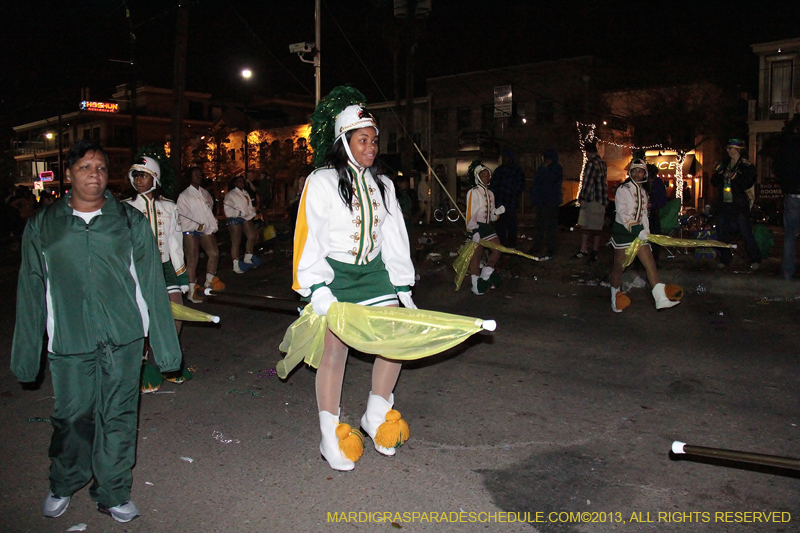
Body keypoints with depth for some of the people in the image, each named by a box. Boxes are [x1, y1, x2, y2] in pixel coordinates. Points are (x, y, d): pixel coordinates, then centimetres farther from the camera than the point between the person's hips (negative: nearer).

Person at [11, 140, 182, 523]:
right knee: (71, 417, 10)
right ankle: (62, 486, 37)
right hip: (68, 342, 0)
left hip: (123, 338, 0)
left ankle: (113, 494, 26)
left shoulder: (130, 221, 4)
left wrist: (164, 342, 2)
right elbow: (31, 292, 8)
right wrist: (26, 354, 8)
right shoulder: (42, 226, 5)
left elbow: (151, 283, 4)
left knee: (118, 417, 8)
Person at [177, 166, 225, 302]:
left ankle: (210, 280, 20)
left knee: (214, 253, 1)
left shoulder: (205, 193, 15)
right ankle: (192, 290, 3)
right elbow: (181, 216, -7)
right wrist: (196, 225, -16)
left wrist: (213, 223, 7)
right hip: (191, 231, -5)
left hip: (206, 230, 6)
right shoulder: (184, 196, -2)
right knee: (192, 259, -4)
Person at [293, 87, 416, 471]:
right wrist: (318, 289, -18)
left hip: (374, 272, 6)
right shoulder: (321, 182, -6)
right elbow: (308, 238, -10)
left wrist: (402, 287, 8)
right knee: (335, 350, -4)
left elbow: (394, 237, 12)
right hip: (333, 274, -5)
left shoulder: (382, 185, 10)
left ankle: (375, 417, 22)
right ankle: (329, 437, 12)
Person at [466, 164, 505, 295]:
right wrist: (473, 230, -23)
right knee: (477, 254, -6)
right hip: (476, 227, -8)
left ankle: (484, 279, 18)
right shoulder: (473, 192, -7)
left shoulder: (490, 194, 17)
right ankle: (476, 285, 1)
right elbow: (471, 213, -15)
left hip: (487, 226, 8)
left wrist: (497, 212, -4)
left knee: (497, 250, 4)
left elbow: (491, 216, 18)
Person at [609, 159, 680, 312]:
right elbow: (623, 214, -19)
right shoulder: (623, 190, -10)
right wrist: (638, 231, -28)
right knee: (619, 266, 0)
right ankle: (615, 297, 19)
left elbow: (644, 213, 19)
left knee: (650, 263, -4)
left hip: (639, 231, 6)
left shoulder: (643, 191, 13)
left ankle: (661, 299, -8)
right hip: (622, 231, -6)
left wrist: (646, 231, 9)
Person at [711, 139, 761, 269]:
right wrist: (718, 173, -6)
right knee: (722, 233, 7)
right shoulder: (724, 163, 13)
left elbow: (746, 185, -11)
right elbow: (714, 183, 11)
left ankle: (755, 259, 7)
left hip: (739, 206, -5)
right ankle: (725, 259, 19)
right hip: (723, 204, 5)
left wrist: (734, 177, -22)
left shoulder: (746, 166, -3)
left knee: (746, 232, -5)